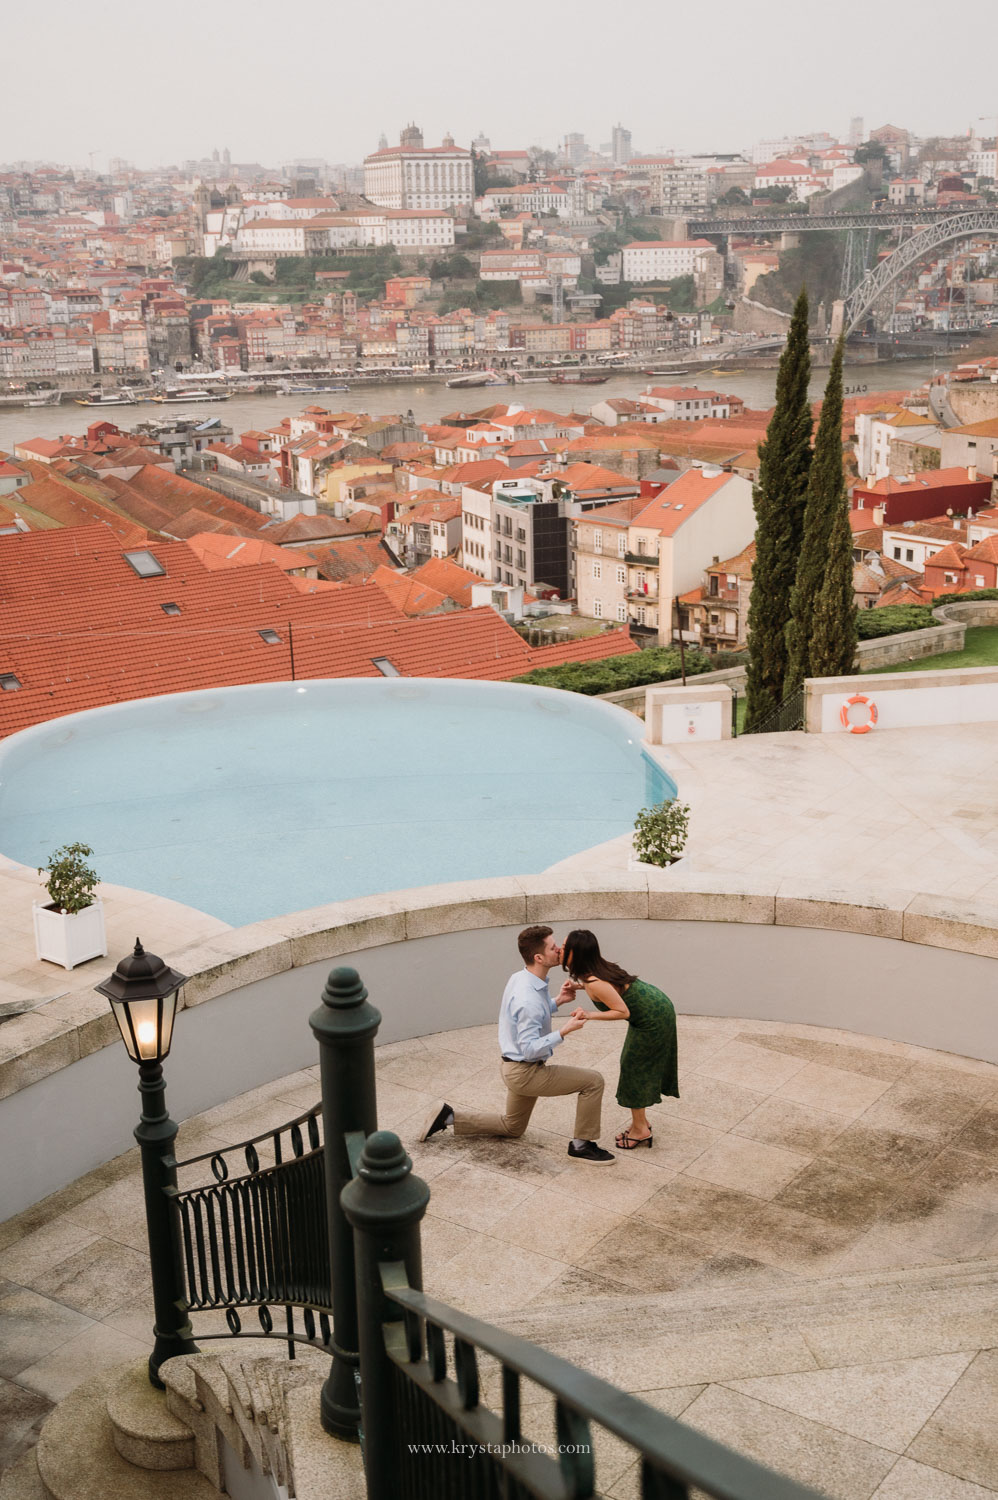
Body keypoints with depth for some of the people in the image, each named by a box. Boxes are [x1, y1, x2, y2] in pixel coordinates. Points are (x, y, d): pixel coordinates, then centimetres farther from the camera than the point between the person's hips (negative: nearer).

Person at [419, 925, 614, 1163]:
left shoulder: (520, 978, 0)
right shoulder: (529, 998, -29)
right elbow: (530, 1049, -28)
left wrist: (558, 1001, 3)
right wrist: (563, 1032, -34)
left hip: (515, 1069, 10)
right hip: (526, 1072, -10)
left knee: (512, 1127, 27)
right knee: (593, 1081, -8)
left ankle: (448, 1116, 22)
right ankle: (583, 1145, 2)